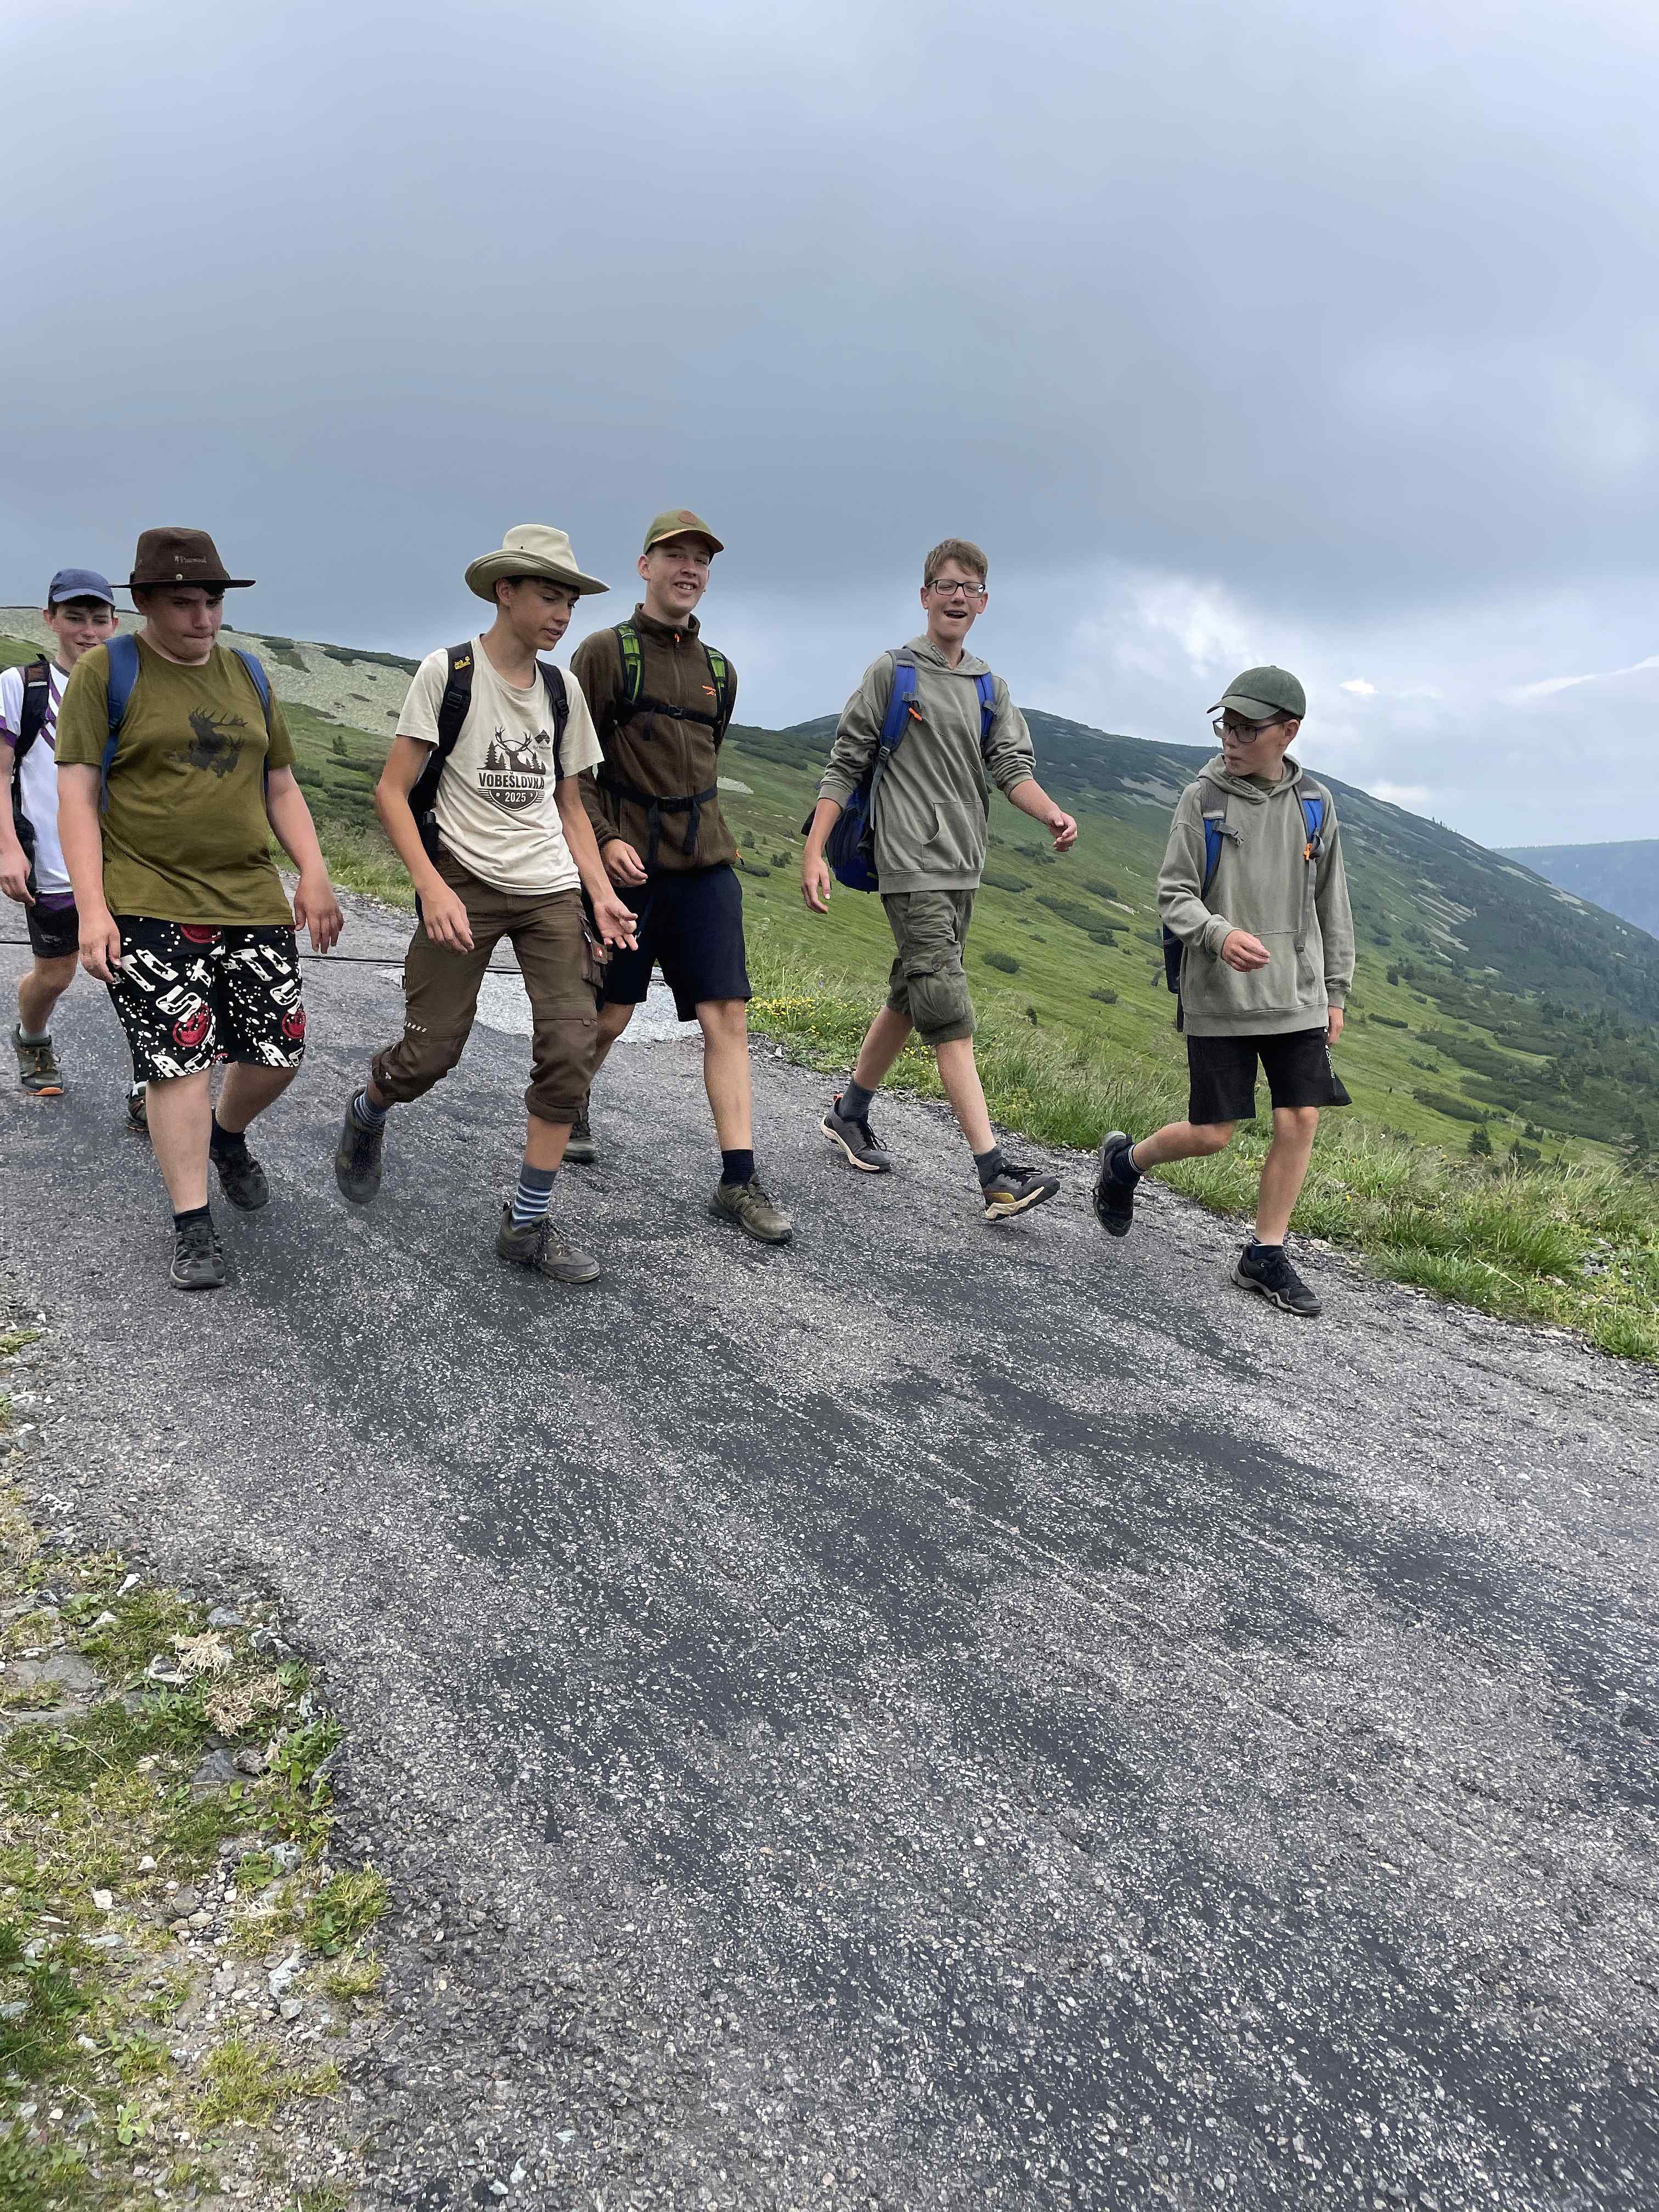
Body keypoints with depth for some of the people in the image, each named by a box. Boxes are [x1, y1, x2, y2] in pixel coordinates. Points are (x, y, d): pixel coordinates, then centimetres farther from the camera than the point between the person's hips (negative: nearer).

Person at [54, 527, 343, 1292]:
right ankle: (192, 1227, 6)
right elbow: (77, 794, -5)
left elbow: (280, 785, 19)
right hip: (149, 910, -5)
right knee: (177, 1060, -7)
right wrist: (92, 910, -14)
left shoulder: (247, 675, 14)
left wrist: (314, 874, 6)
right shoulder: (107, 671, -1)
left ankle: (227, 1136, 38)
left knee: (279, 1052, 6)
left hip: (252, 901, 5)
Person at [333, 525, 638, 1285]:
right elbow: (393, 789, -6)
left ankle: (526, 1226, 1)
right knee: (430, 1051, -5)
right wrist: (432, 888, -18)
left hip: (551, 890, 4)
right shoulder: (447, 671, -4)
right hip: (466, 882, -4)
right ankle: (366, 1115, 33)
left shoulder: (562, 688, 12)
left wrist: (602, 893, 5)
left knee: (570, 1047, -9)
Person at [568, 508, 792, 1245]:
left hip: (705, 866, 4)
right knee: (609, 1016, 6)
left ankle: (739, 1179, -4)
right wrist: (603, 838, -17)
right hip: (626, 862, -4)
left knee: (728, 1017, -5)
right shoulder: (605, 651, -1)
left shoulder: (719, 672, 15)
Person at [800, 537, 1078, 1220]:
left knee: (909, 1000, 15)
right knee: (949, 1016, -13)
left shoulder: (989, 689, 16)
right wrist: (814, 852, -9)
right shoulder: (893, 671, 0)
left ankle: (849, 1113, 35)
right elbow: (846, 764, -2)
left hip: (962, 868, 7)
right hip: (912, 866, -7)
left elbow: (1010, 766, 4)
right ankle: (996, 1176, -18)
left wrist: (1053, 814, -17)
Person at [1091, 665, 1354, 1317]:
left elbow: (1331, 907, 13)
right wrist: (1219, 933, -26)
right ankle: (1123, 1161, 29)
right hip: (1219, 1000, -3)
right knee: (1211, 1134, 0)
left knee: (1300, 1121, -1)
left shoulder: (1315, 803, 5)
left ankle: (1265, 1256, 12)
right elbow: (1174, 896, -6)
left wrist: (1335, 992, 13)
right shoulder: (1202, 798, -5)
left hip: (1297, 998, 3)